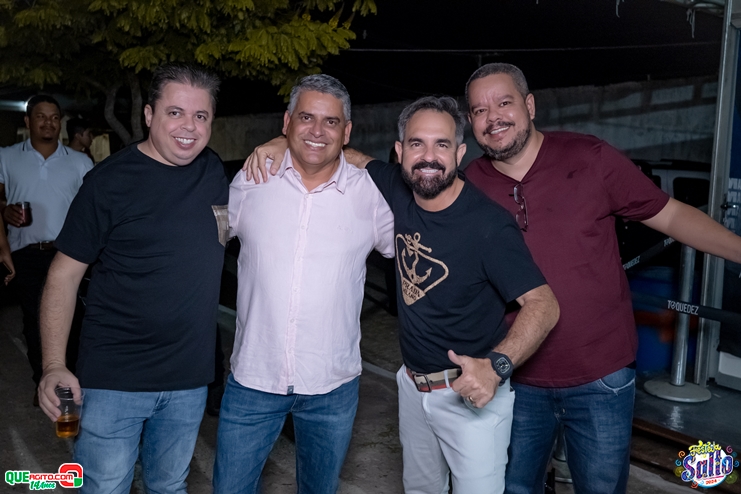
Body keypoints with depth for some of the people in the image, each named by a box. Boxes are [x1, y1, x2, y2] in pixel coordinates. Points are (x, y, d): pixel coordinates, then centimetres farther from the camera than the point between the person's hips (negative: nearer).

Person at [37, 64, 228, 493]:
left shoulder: (213, 170, 4)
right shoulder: (110, 181, -10)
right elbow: (65, 274, -8)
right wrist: (54, 366, -17)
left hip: (190, 379, 5)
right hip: (114, 381, -4)